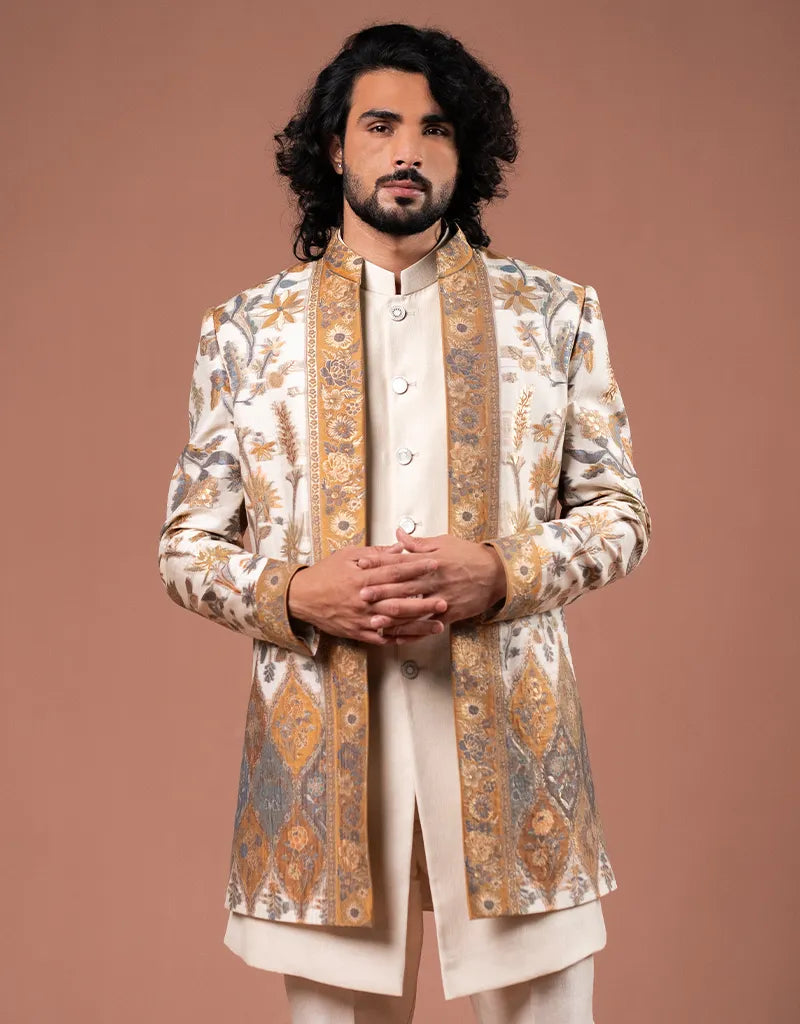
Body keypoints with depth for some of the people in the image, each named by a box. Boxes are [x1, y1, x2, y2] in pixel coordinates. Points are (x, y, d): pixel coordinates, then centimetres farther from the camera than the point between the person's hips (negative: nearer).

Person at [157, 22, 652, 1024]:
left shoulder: (555, 313, 6)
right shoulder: (245, 329, 6)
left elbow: (619, 513, 7)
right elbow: (185, 547, 7)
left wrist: (500, 573, -12)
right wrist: (297, 593, -13)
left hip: (510, 726, 0)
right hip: (320, 734, 0)